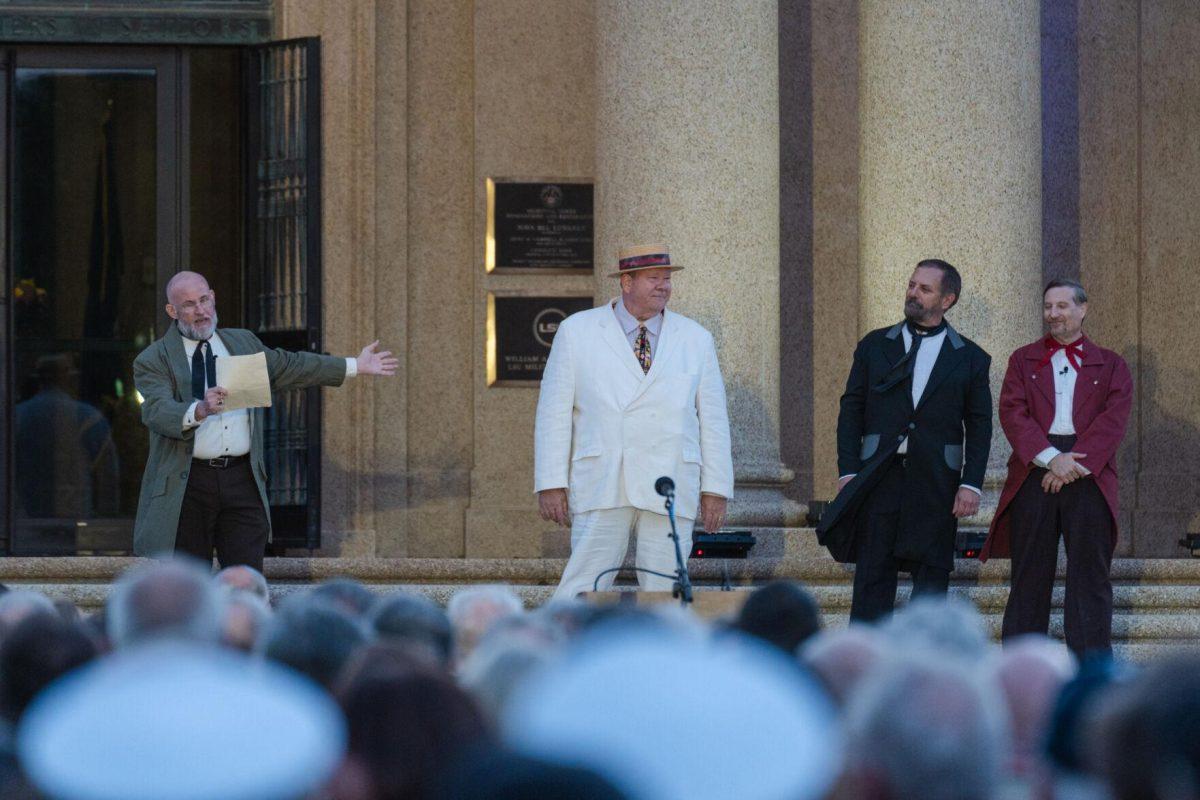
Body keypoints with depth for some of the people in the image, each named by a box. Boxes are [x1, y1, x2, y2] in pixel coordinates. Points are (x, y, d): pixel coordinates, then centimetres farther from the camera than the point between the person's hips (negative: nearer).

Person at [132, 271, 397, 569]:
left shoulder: (243, 343, 16)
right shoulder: (152, 361, -1)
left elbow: (289, 367, 30)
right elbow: (157, 411, -18)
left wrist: (354, 366, 34)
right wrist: (199, 410, -37)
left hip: (241, 480, 3)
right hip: (185, 486, -3)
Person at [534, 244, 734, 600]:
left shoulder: (695, 339, 11)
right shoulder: (576, 331, 6)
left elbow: (713, 419, 11)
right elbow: (554, 412, 5)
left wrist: (715, 489, 5)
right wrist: (550, 483, -2)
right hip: (601, 487, -2)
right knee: (583, 591, -10)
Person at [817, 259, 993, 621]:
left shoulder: (970, 358, 7)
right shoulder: (875, 346, 10)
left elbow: (979, 427, 6)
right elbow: (851, 411, 8)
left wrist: (971, 484, -5)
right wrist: (849, 472, -3)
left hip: (936, 484, -1)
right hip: (878, 479, 1)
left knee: (931, 578, 1)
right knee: (872, 577, -1)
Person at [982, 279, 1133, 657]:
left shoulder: (1110, 365, 15)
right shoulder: (1024, 360, 17)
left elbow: (1114, 418, 1)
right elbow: (1012, 412, 2)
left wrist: (1077, 462, -13)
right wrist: (1050, 457, -13)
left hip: (1088, 473, 0)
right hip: (1034, 471, 0)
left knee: (1090, 571, -3)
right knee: (1030, 573, 0)